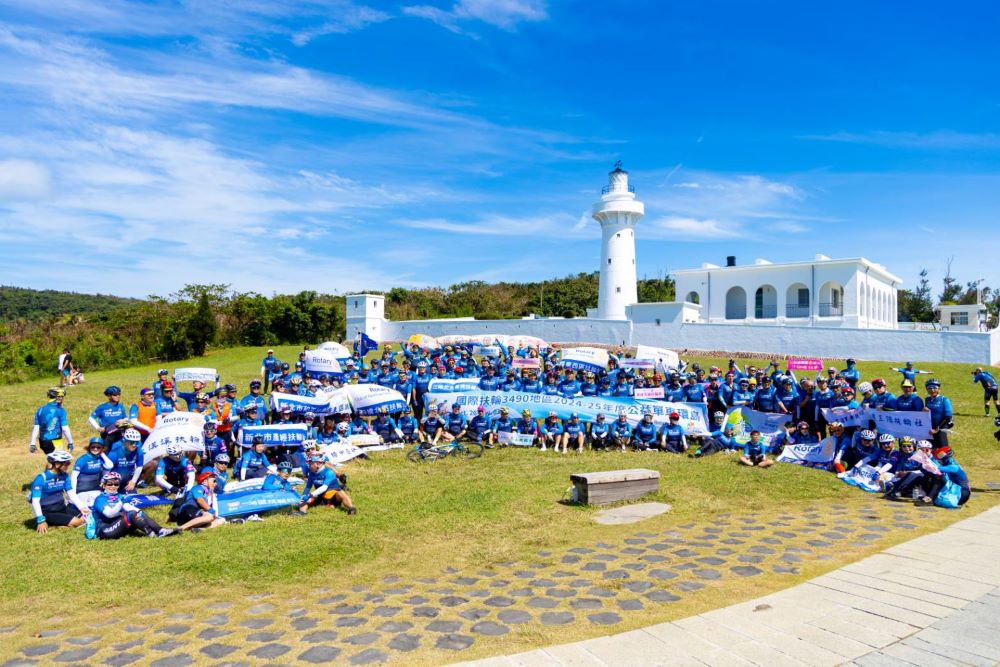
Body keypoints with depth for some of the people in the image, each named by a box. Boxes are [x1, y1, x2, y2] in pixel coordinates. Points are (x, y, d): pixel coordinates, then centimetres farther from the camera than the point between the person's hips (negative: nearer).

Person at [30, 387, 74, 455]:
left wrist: (32, 444, 10)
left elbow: (36, 428, 6)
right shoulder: (60, 410, -9)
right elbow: (65, 429, -10)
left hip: (43, 442, 6)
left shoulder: (40, 410, 7)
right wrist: (70, 442, -2)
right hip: (55, 442, -6)